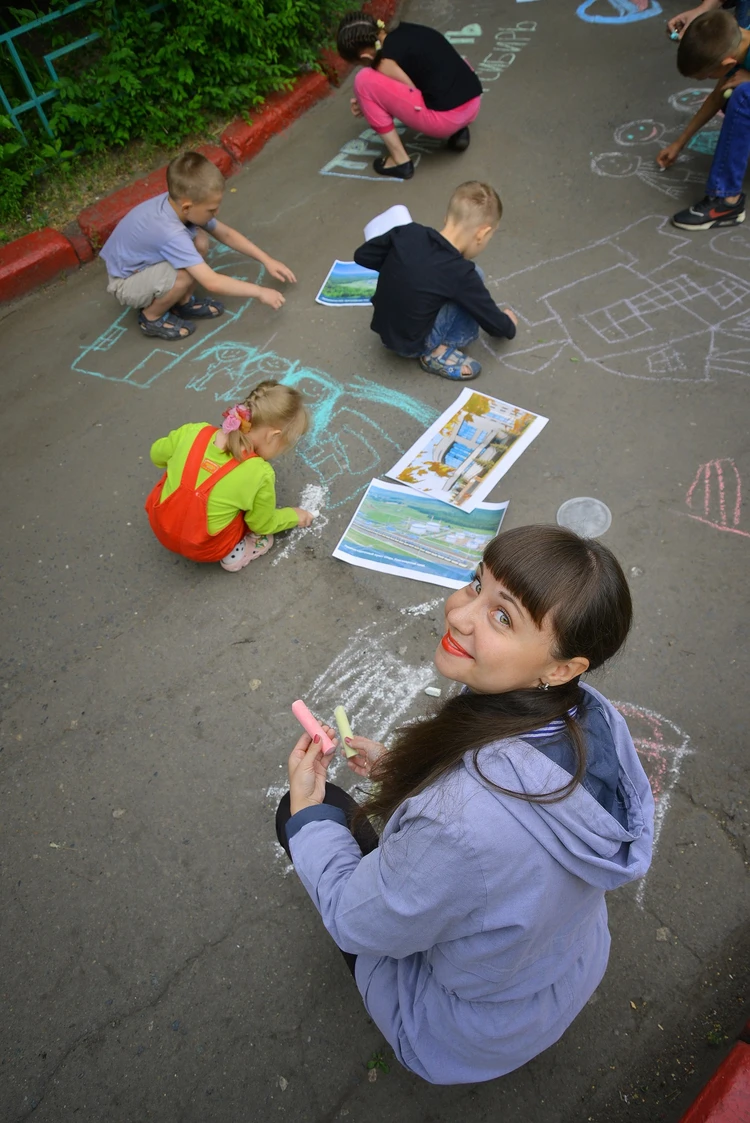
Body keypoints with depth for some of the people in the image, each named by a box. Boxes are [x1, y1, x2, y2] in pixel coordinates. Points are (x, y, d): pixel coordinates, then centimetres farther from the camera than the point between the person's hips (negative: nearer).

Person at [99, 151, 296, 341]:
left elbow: (226, 234, -2)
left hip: (144, 263, 8)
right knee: (185, 275, -33)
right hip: (126, 283, -8)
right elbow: (212, 283, -39)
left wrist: (266, 260, -5)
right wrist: (259, 292, -32)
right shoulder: (170, 233, -38)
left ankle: (183, 303, 7)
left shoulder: (177, 203, -15)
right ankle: (151, 317, -5)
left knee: (199, 240, -12)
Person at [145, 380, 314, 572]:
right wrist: (294, 515, 10)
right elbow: (262, 525, -7)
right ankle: (235, 551, 5)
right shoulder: (259, 474, -26)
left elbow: (157, 455, 4)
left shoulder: (192, 432, -17)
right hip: (206, 551, -4)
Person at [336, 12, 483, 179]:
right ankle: (458, 129, 18)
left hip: (445, 117, -8)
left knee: (364, 81, -4)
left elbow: (414, 96, -2)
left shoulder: (386, 63, -8)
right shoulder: (406, 31, 16)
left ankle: (400, 161, 1)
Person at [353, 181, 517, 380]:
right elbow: (491, 320, -8)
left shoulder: (408, 232, -9)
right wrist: (509, 326, 14)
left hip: (385, 328, 6)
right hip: (411, 344, -6)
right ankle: (439, 353, -4)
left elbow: (362, 256, 3)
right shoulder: (460, 273, -22)